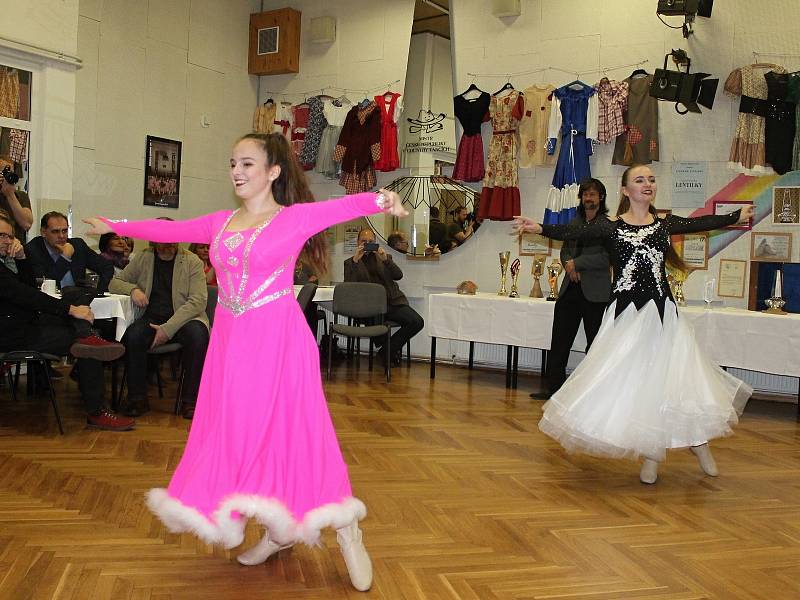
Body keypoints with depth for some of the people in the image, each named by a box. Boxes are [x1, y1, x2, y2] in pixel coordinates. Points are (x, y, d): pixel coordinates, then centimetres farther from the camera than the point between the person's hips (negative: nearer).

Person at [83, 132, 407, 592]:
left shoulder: (297, 217, -4)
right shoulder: (222, 223, 12)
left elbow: (341, 207, -22)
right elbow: (170, 230, 22)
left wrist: (380, 200, -41)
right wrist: (116, 227, 29)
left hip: (278, 339, -6)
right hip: (232, 341, 6)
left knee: (286, 428, -5)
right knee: (236, 428, 7)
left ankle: (345, 526, 11)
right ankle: (281, 529, 22)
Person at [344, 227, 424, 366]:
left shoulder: (385, 257, 22)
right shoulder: (350, 262, 15)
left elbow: (399, 275, 5)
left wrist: (385, 259, -10)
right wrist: (355, 260, -10)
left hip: (393, 301, 3)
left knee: (417, 322, -18)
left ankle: (388, 349, -1)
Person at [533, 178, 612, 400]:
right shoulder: (575, 222, 15)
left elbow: (607, 257, -13)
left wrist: (577, 263, -12)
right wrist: (569, 265, -1)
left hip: (595, 292, -6)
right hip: (571, 289, 6)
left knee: (595, 343, 4)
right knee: (559, 341, 5)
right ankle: (554, 388, 12)